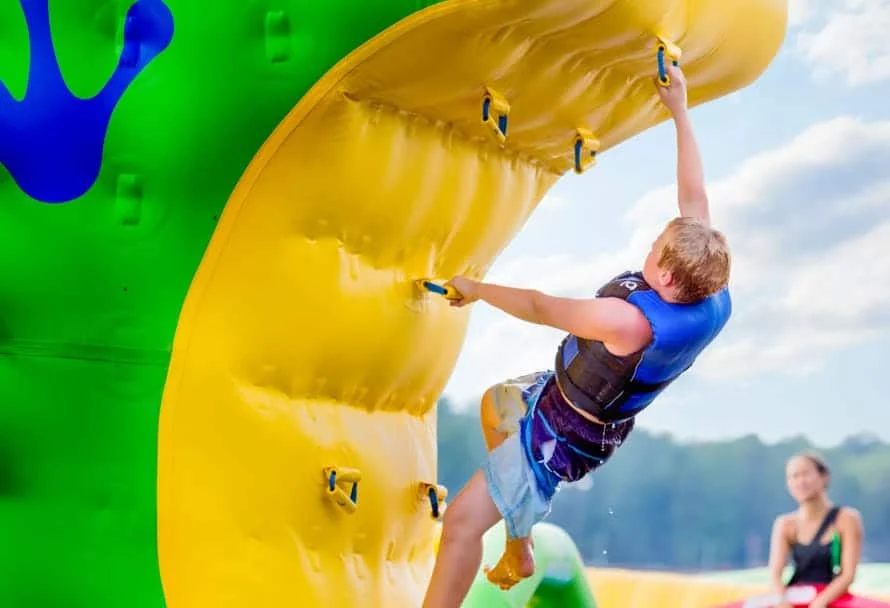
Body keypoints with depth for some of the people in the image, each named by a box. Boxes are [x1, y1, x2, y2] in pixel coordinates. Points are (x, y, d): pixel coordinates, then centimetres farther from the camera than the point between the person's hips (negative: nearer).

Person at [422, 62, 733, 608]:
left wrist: (476, 289, -10)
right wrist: (680, 110, 0)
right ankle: (519, 554, 43)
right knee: (496, 403, 34)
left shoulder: (629, 322, -39)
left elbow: (540, 308, -26)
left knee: (463, 520, -10)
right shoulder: (715, 297, -18)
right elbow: (696, 197, -7)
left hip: (566, 435, -9)